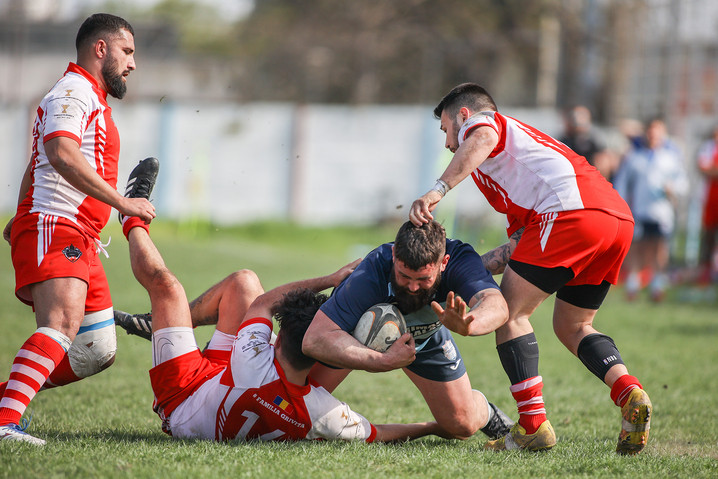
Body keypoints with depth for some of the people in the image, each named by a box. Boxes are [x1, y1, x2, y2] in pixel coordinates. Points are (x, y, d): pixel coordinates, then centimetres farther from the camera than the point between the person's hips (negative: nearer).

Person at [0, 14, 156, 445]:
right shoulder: (73, 92, -5)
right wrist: (122, 202, -25)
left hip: (82, 245, 10)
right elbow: (61, 154, -24)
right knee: (62, 325, -30)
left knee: (99, 352, 5)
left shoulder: (94, 101, 28)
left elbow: (36, 166, 37)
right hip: (54, 230, -10)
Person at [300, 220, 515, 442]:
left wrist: (468, 322, -78)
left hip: (427, 337, 2)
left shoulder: (460, 259, -39)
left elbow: (497, 305, -56)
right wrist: (383, 361, -56)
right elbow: (314, 340, -48)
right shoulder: (369, 275, -45)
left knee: (462, 425, -1)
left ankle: (483, 410, 38)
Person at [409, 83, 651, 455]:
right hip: (619, 217, 9)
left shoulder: (478, 121, 18)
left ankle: (533, 425, -3)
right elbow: (519, 246, 31)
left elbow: (484, 138, -12)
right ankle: (629, 393, -1)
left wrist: (438, 189, -22)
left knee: (510, 313, 2)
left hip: (569, 208, -9)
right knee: (572, 326, 21)